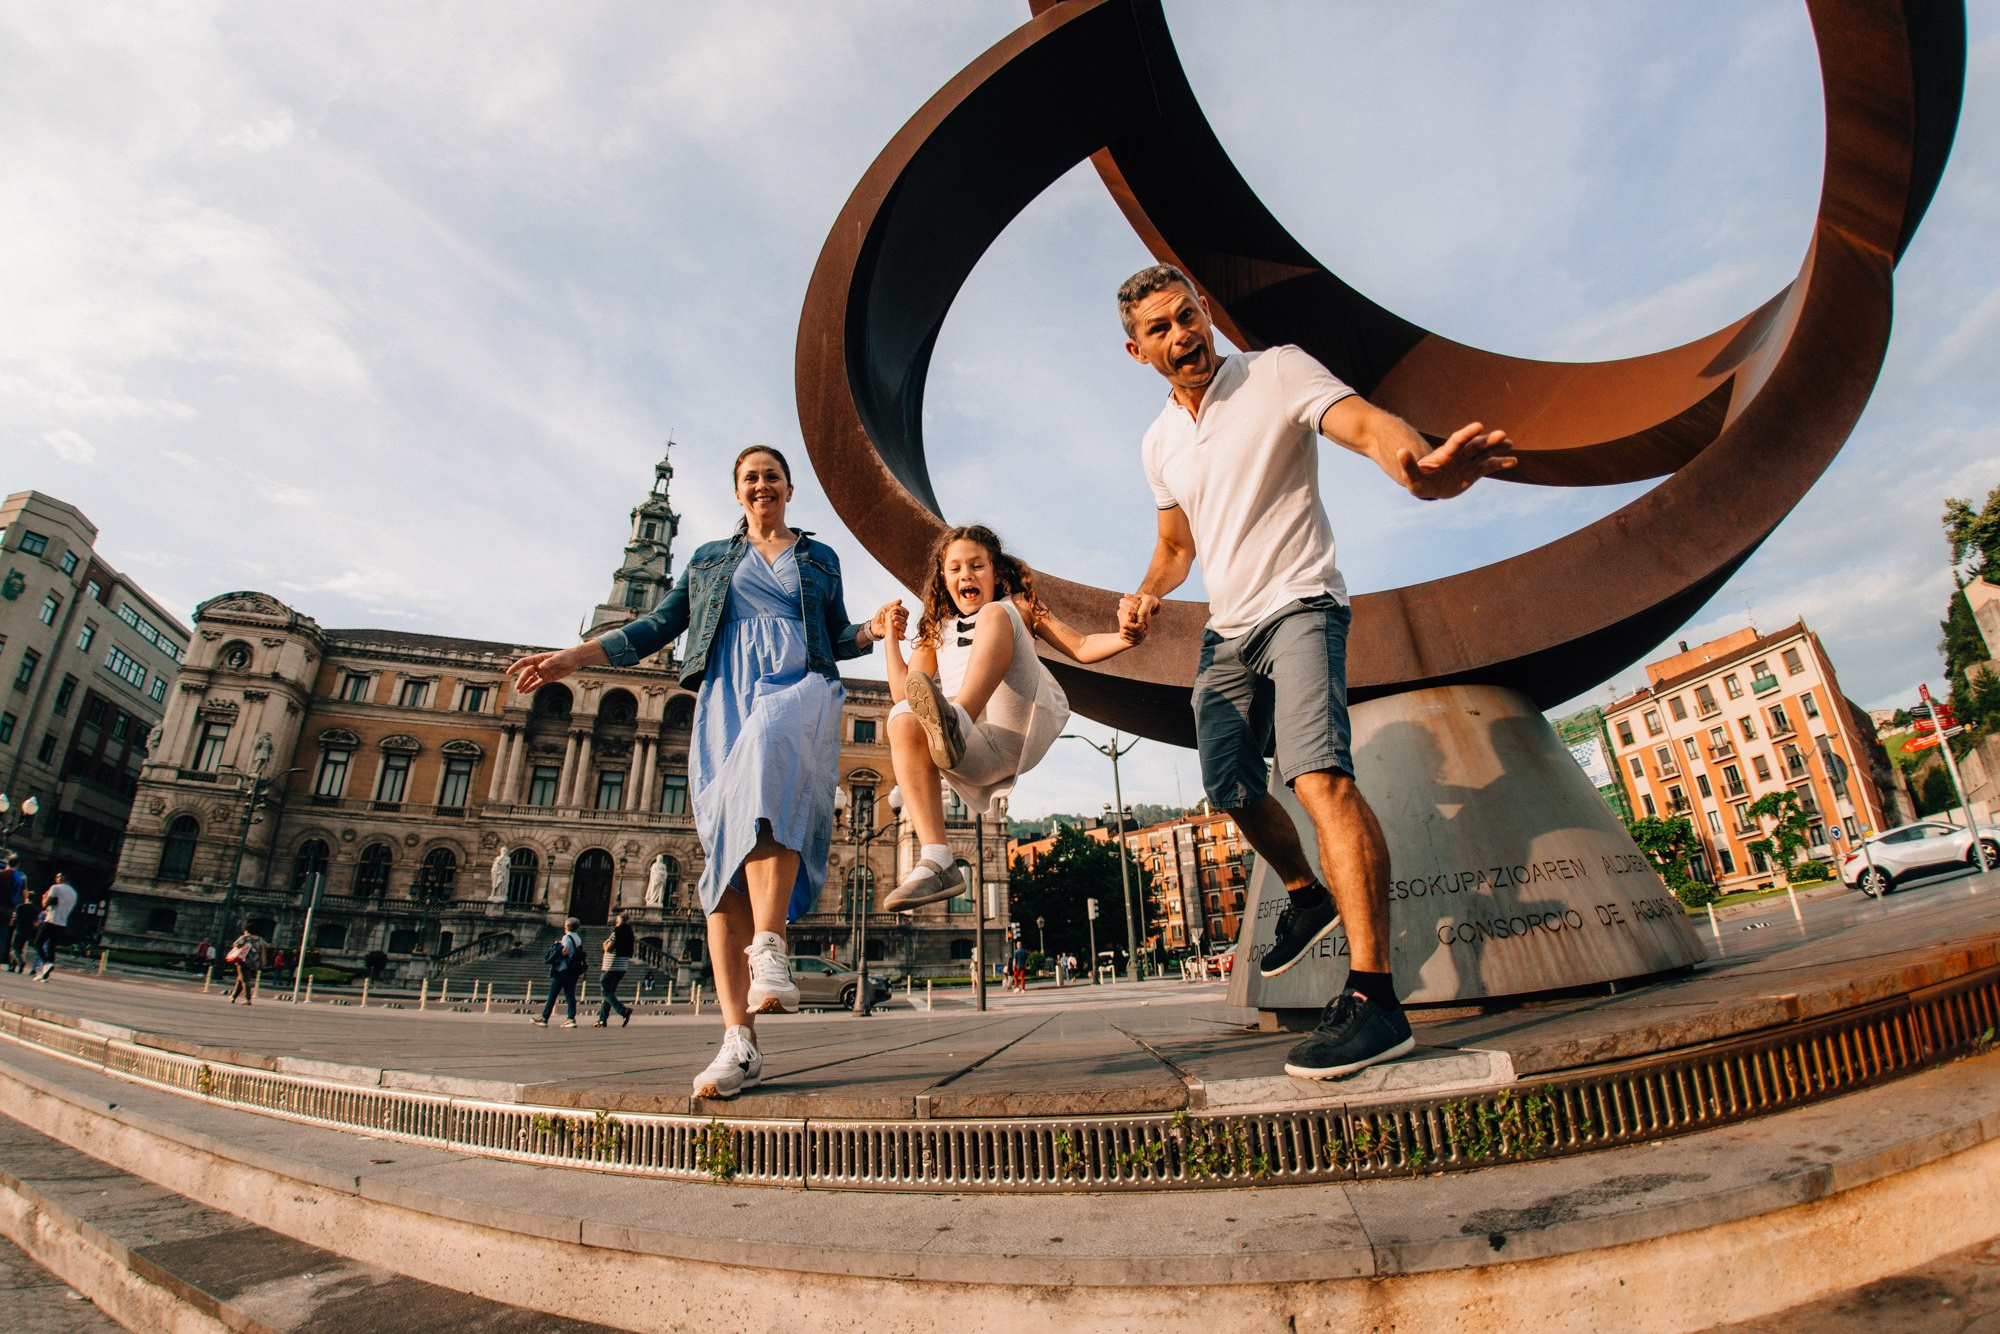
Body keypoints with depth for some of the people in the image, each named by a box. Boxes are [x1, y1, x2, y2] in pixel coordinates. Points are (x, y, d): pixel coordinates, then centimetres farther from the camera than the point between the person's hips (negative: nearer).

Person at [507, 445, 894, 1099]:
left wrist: (873, 630, -1)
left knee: (767, 763, -38)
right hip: (726, 697, 1)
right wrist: (574, 657, 10)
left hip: (797, 688, -1)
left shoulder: (819, 557, 22)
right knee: (725, 850, -14)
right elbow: (658, 625, 19)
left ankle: (768, 950, -42)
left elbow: (837, 637, 20)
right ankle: (739, 1039, -17)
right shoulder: (710, 559, 24)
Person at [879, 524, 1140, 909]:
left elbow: (1081, 647, 15)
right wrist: (891, 637, 24)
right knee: (903, 720, -30)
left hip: (1027, 727, -2)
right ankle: (936, 862, -41)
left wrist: (1124, 637, -4)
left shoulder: (1017, 606, 28)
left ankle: (954, 719, -48)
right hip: (977, 755, 2)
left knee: (993, 615, -19)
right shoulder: (936, 632, 32)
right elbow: (902, 693, 19)